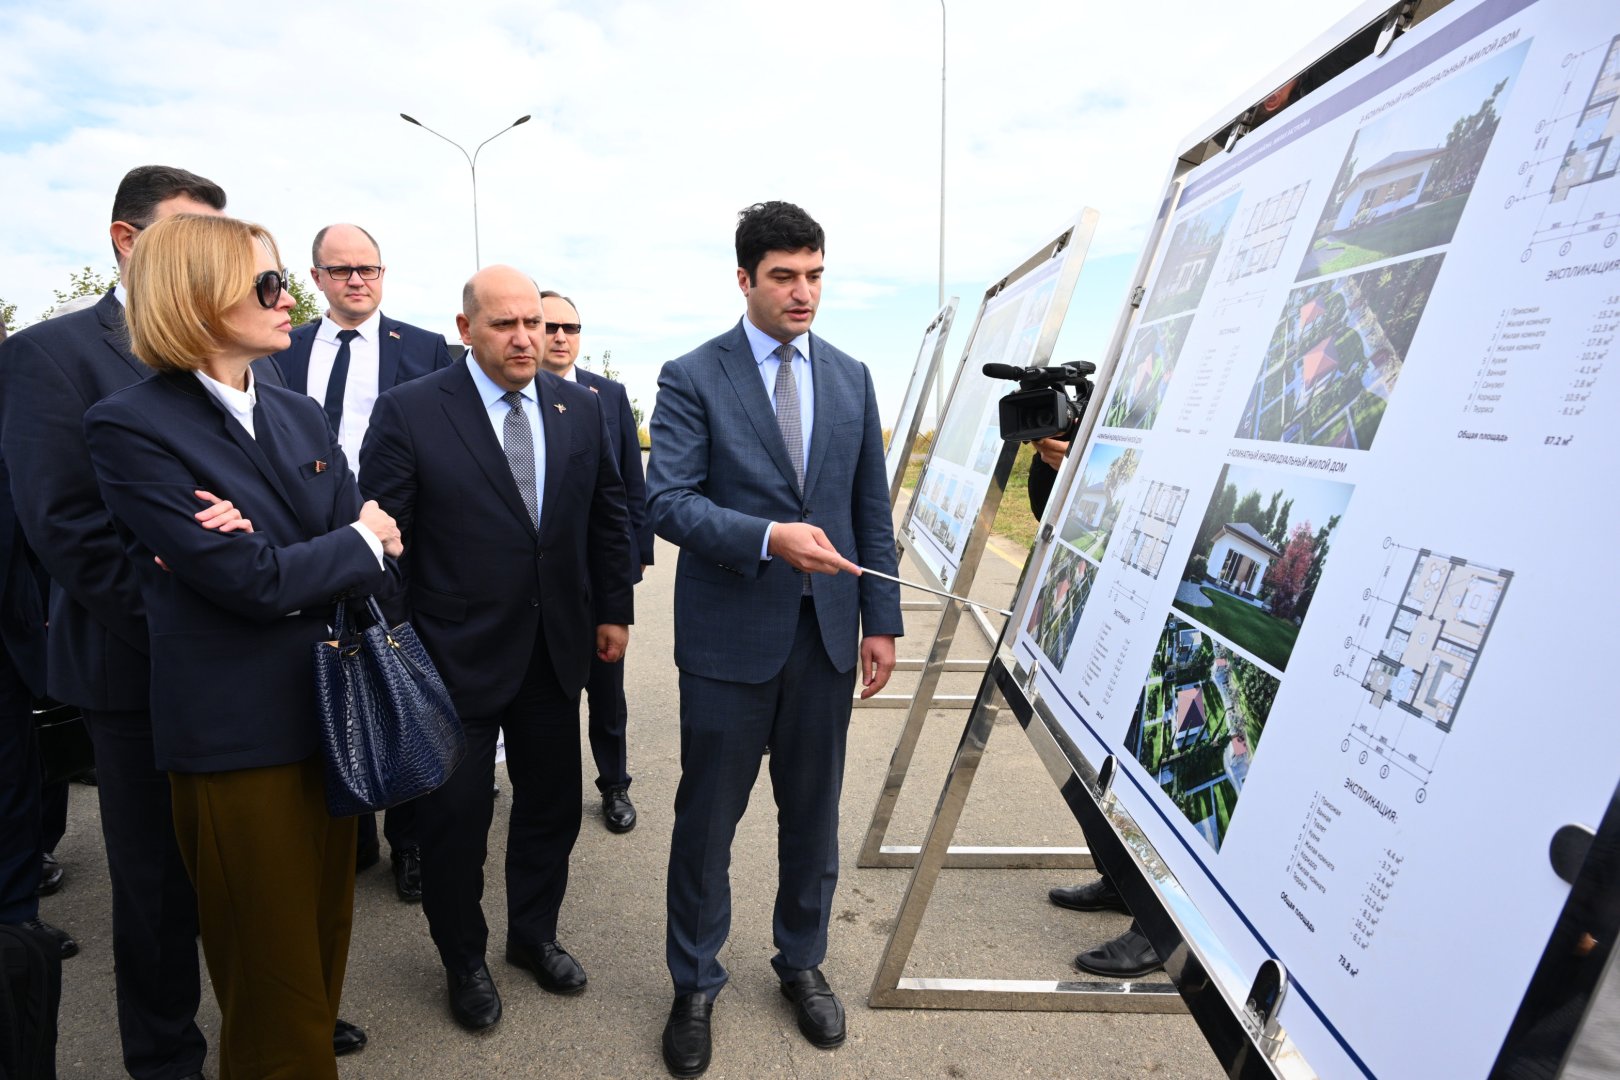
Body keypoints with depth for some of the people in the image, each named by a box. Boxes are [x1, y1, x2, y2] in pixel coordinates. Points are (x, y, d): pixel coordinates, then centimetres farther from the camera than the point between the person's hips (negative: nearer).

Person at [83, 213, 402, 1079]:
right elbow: (247, 580, -20)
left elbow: (370, 554, 2)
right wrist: (356, 544, -4)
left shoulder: (301, 416, 9)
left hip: (331, 711, 6)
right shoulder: (128, 427, -12)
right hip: (237, 732, -6)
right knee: (271, 969, 11)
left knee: (327, 938, 19)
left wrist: (281, 560, -17)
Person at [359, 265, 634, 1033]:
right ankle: (463, 961, 37)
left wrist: (613, 610, 9)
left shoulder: (581, 409, 2)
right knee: (456, 816, 12)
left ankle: (534, 934, 42)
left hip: (556, 652, 4)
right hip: (456, 658, -3)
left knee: (552, 804, 17)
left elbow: (607, 516, 9)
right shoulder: (408, 412, -10)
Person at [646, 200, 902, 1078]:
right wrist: (769, 537, -27)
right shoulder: (691, 378, -5)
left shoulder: (851, 379, 7)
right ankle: (695, 984, 32)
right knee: (708, 817, 10)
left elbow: (872, 509, 9)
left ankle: (802, 961, 39)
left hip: (826, 634, 4)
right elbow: (667, 500, -13)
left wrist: (880, 619, 5)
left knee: (813, 812, 17)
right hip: (730, 637, -3)